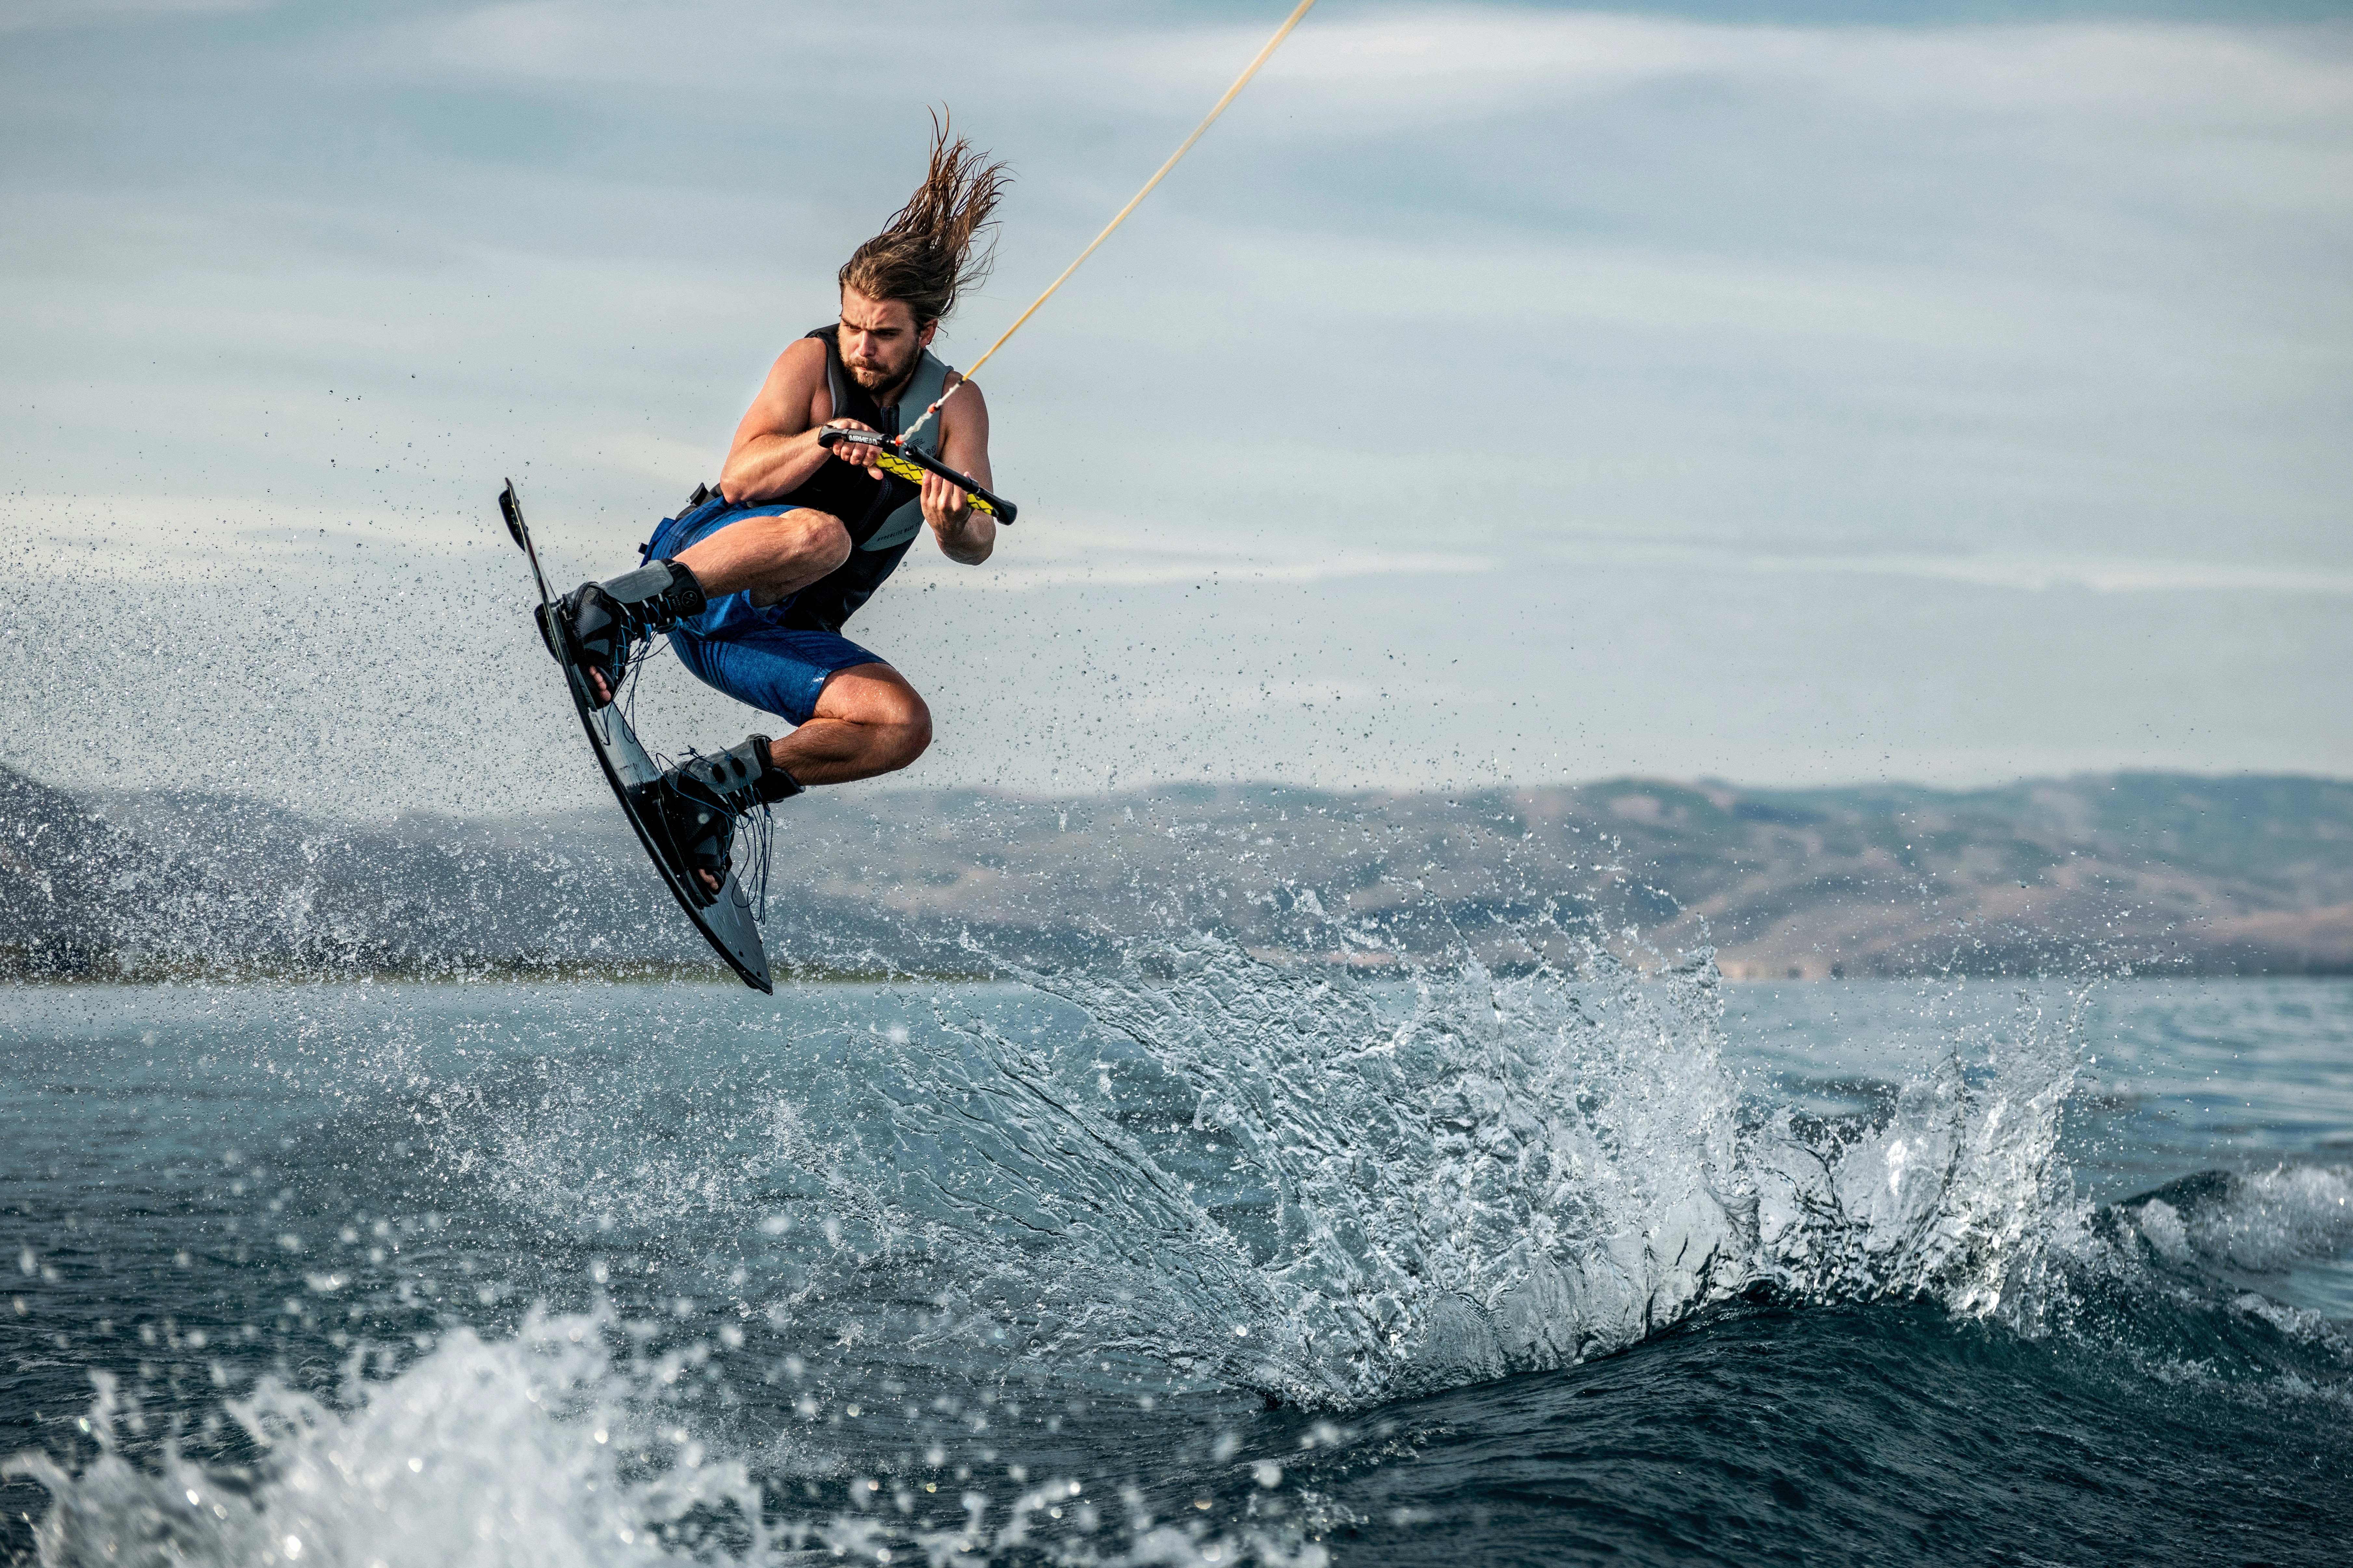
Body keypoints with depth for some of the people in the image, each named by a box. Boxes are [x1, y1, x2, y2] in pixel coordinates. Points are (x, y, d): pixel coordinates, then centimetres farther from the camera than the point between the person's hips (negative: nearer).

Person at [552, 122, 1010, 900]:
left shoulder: (955, 407, 3)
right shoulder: (811, 362, -5)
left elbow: (978, 545, -9)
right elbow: (740, 478, -17)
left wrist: (954, 523, -33)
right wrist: (825, 440, -35)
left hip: (776, 635, 5)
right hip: (698, 561, -5)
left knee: (903, 726, -17)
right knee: (819, 533, -36)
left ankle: (723, 784, -5)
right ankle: (617, 609, -31)